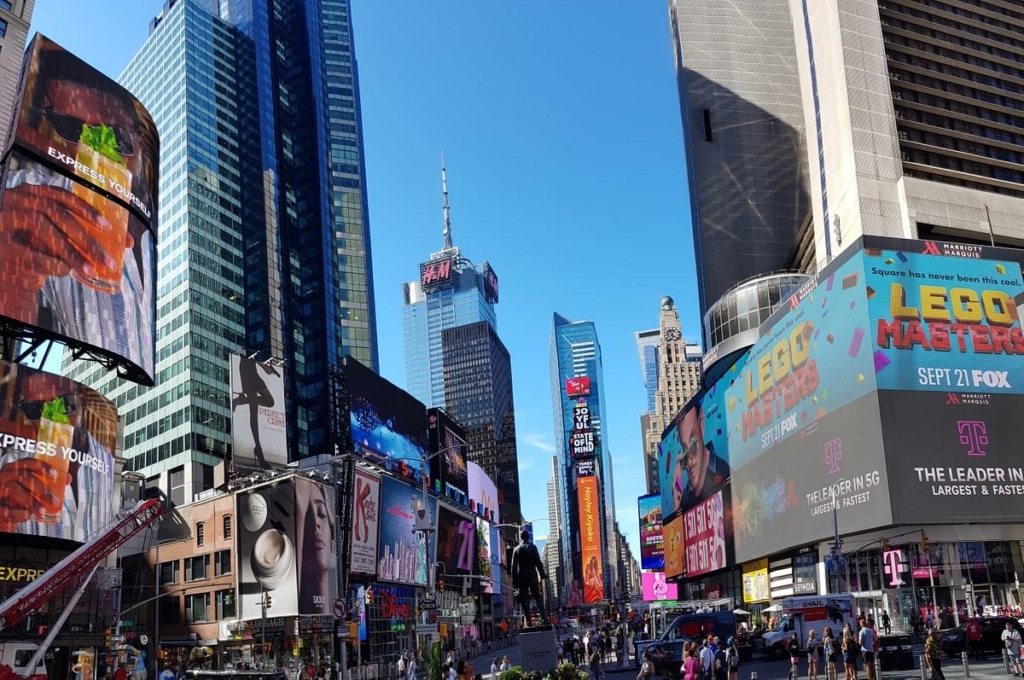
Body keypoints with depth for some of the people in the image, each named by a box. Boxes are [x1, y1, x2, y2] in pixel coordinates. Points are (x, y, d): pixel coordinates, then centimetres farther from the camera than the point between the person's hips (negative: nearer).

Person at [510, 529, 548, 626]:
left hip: (521, 578, 1)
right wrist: (542, 574, 4)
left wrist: (514, 581, 5)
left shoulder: (516, 549, 4)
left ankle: (527, 622, -4)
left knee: (524, 601, 1)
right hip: (533, 577, -1)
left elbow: (514, 566, 2)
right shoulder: (532, 547, 0)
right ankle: (544, 620, -2)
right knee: (538, 599, 6)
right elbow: (538, 562, -3)